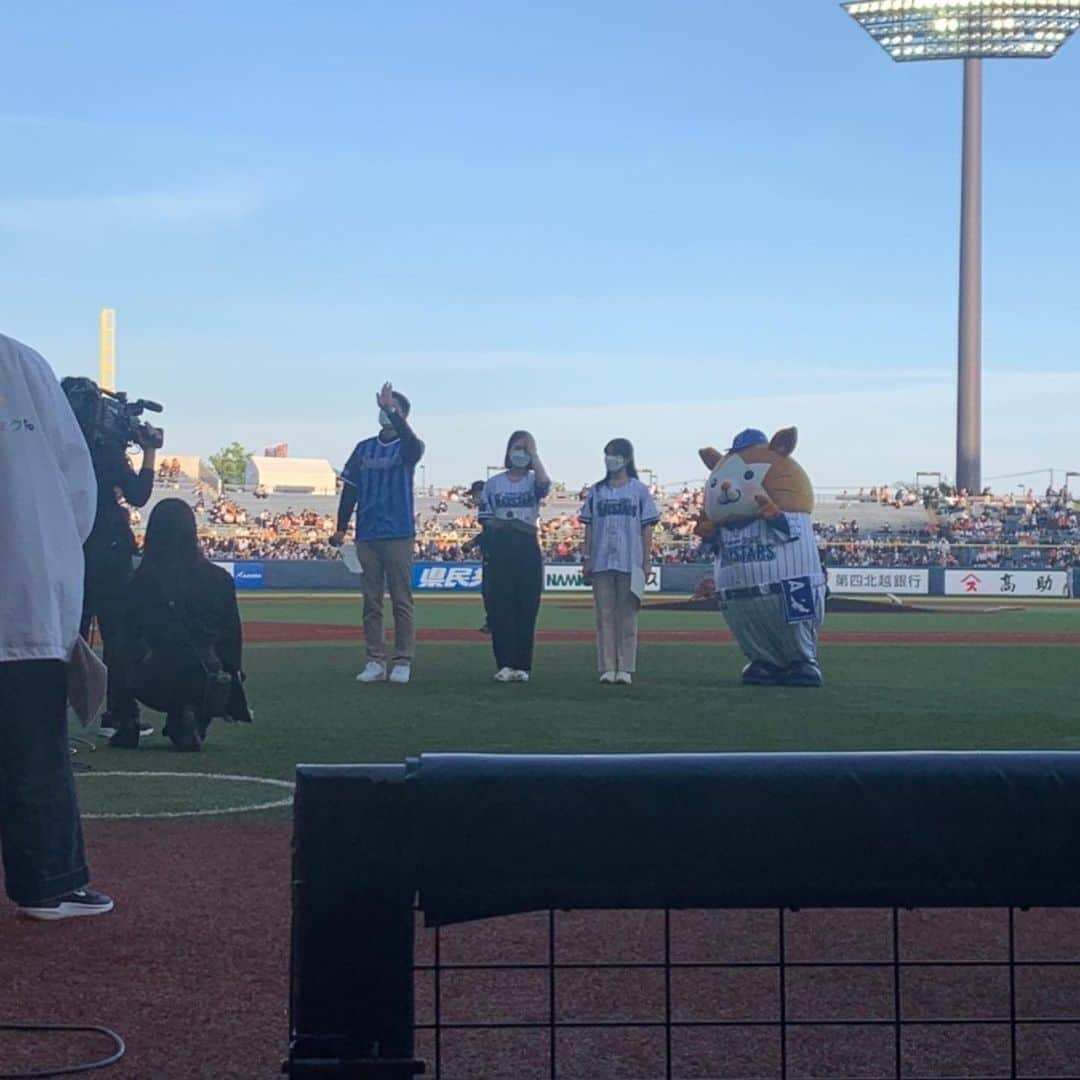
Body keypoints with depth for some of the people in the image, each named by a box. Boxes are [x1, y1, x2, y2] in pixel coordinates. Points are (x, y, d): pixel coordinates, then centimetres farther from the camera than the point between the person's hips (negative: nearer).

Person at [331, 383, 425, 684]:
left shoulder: (408, 448, 1)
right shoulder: (364, 448, 13)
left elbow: (412, 443, -26)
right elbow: (350, 489, 13)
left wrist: (392, 409, -30)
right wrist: (341, 529, 7)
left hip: (399, 535, -4)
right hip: (367, 535, 4)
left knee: (402, 601, -2)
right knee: (371, 602, 5)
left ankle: (403, 662, 2)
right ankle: (375, 662, 9)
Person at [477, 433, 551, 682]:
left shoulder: (533, 481, 8)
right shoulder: (494, 483, 12)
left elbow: (545, 482, -17)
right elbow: (485, 519, 11)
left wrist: (533, 452, -10)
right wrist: (499, 524, -7)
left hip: (528, 549, -1)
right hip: (499, 549, 1)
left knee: (527, 607, -1)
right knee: (500, 607, -3)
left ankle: (522, 666, 4)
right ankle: (505, 664, 2)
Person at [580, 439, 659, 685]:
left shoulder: (639, 490, 5)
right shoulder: (596, 491, 11)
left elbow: (646, 528, 3)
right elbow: (589, 527, 11)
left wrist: (647, 561, -3)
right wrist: (586, 559, 4)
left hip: (630, 563, -2)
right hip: (601, 562, 2)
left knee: (627, 616, -1)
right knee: (604, 616, 2)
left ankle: (625, 668, 1)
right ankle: (607, 668, 4)